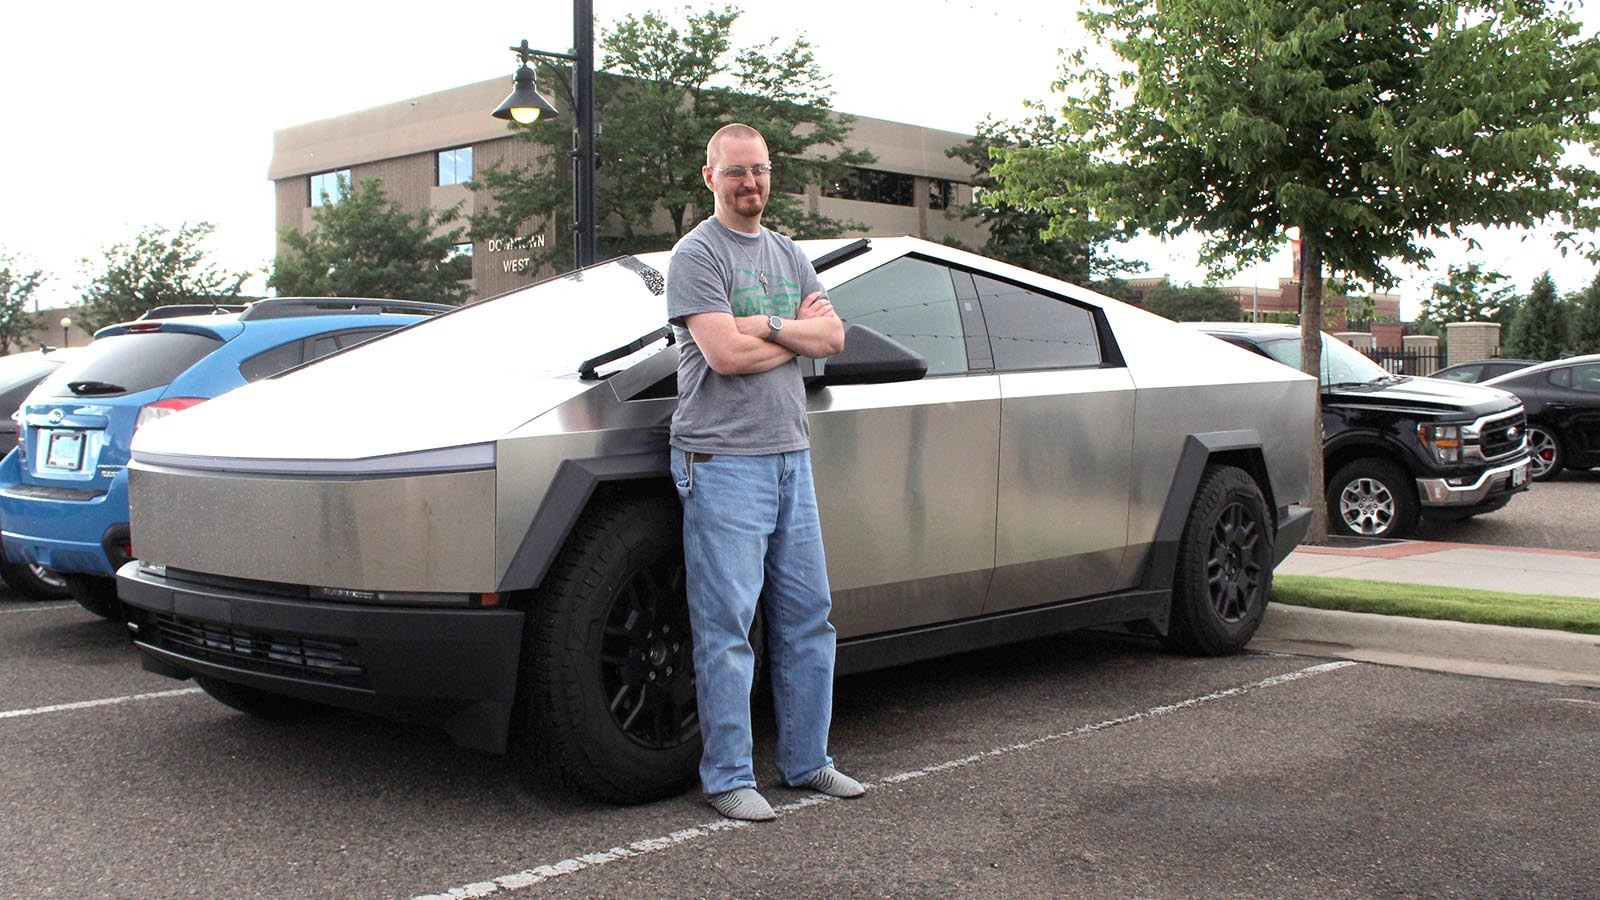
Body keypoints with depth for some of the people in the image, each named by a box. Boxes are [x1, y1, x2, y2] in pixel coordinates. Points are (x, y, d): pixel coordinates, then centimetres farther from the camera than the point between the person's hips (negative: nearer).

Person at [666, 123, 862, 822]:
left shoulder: (788, 255, 18)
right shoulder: (697, 254, -5)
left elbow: (834, 337, 7)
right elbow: (725, 354, -17)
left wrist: (768, 328, -10)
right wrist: (799, 333, -2)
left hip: (791, 457, 7)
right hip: (723, 461, -7)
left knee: (808, 619, 11)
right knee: (726, 628, -4)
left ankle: (806, 762, 22)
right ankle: (727, 778, 5)